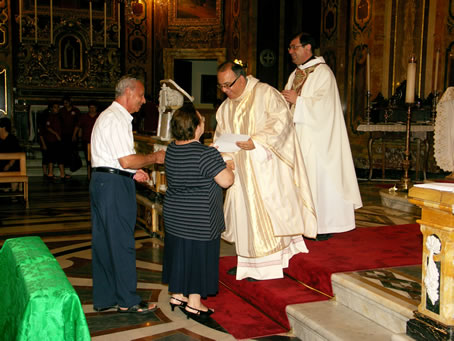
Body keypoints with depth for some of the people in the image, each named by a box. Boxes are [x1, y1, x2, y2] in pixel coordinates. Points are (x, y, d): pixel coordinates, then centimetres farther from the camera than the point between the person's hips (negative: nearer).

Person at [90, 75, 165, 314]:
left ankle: (104, 299, 23)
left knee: (103, 242, 13)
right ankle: (127, 301, 9)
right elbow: (127, 161, -21)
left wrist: (132, 172, 15)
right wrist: (155, 157, -7)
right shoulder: (117, 119, -15)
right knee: (121, 243, -2)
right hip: (114, 185, -11)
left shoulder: (108, 115, 19)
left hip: (103, 180, 11)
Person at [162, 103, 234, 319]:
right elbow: (226, 181, -20)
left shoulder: (172, 149, 3)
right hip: (199, 218, -7)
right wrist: (227, 166, 0)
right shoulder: (206, 154, -21)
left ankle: (177, 295, 30)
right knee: (198, 256, 5)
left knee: (179, 253, 18)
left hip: (174, 214, 7)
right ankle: (194, 303, 15)